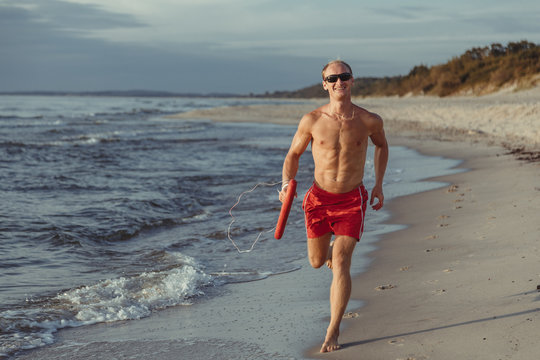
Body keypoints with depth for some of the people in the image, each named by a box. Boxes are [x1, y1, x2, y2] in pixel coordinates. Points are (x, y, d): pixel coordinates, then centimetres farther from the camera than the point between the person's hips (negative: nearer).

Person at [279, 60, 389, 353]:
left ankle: (333, 332, -5)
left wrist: (378, 185, 11)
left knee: (340, 263, -13)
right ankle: (332, 249, 52)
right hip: (319, 198, 2)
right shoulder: (312, 120, -9)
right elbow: (293, 154, 5)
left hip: (352, 199, -2)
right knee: (317, 262, 13)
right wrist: (287, 184, -13)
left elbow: (381, 145, 15)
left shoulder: (369, 121, -8)